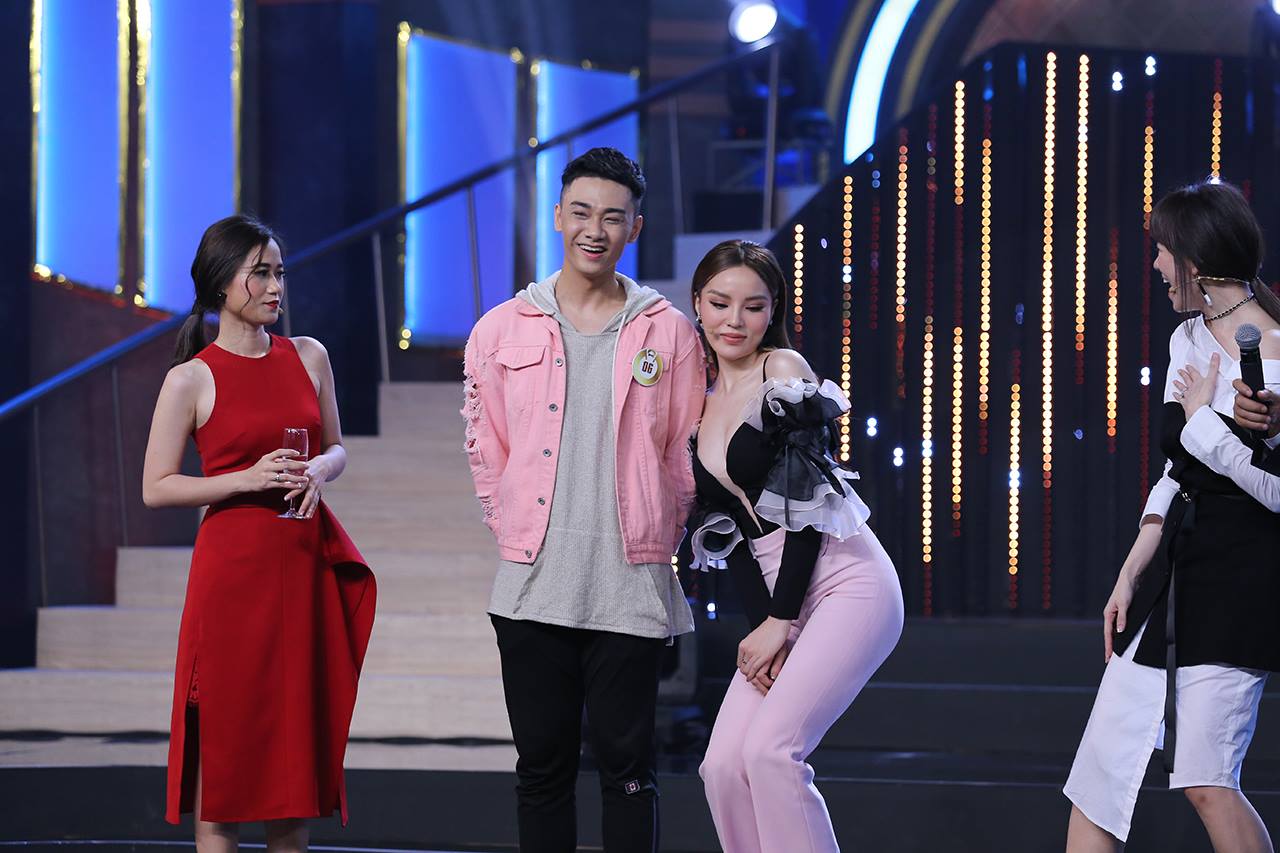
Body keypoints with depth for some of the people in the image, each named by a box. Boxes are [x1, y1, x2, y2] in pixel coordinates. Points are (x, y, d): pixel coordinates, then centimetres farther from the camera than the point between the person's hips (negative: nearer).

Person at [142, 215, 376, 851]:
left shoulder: (307, 357, 8)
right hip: (235, 565, -4)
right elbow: (156, 488, -4)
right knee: (228, 731, -2)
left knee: (297, 728, 6)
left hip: (305, 563, 4)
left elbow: (336, 447, 18)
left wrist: (319, 470, -5)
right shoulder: (191, 379, -4)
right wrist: (248, 478, -15)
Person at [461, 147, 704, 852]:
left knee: (626, 765, 1)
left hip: (631, 589, -1)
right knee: (542, 764, 5)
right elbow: (485, 451, 13)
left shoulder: (669, 333, 4)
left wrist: (658, 542, 7)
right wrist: (518, 536, 9)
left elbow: (685, 457, 10)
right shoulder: (502, 331, 6)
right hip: (533, 588, 1)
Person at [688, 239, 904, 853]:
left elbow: (809, 501, -11)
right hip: (776, 603, 7)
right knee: (724, 762, -6)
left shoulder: (784, 372, -7)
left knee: (770, 748, -20)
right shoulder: (702, 398, 12)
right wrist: (761, 622, -2)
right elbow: (726, 527, 10)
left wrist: (780, 621, -11)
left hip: (843, 585, -7)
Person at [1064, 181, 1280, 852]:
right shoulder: (1188, 339, 13)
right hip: (1174, 567, 9)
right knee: (1102, 763, 5)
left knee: (1206, 779, -13)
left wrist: (1201, 416, -11)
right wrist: (1130, 576, 14)